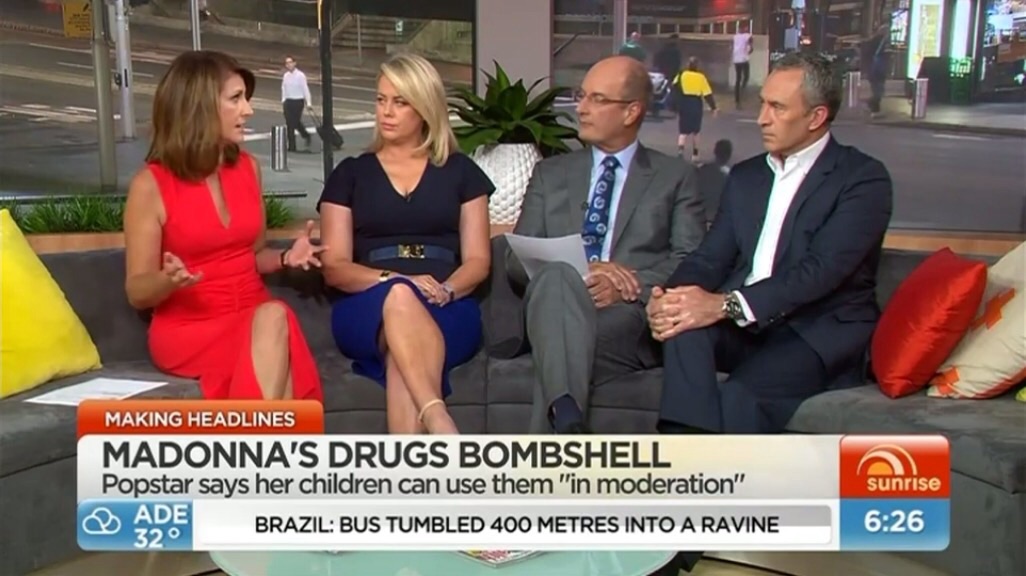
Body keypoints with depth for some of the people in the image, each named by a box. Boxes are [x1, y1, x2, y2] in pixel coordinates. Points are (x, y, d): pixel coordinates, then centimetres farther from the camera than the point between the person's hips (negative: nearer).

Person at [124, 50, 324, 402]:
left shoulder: (248, 167, 10)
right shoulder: (151, 185, -6)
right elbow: (137, 293, -1)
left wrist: (285, 257, 0)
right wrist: (168, 280, -24)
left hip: (254, 315, 4)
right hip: (188, 328, -4)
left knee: (275, 316, -33)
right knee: (272, 321, -35)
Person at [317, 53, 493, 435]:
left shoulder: (460, 171, 16)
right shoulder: (350, 174, 15)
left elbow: (478, 260, 10)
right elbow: (334, 268, 6)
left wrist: (445, 290, -13)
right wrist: (393, 281, -13)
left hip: (447, 311, 1)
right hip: (368, 312, 0)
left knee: (401, 362, -36)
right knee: (399, 297, -38)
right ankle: (440, 425, -50)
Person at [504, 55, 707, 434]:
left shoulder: (676, 178, 18)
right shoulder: (551, 173, 23)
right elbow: (517, 260, 12)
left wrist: (633, 284, -16)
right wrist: (578, 273, -9)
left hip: (630, 319, -1)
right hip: (555, 314, 2)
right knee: (556, 277, -35)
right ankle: (568, 422, -49)